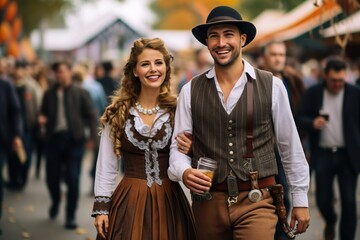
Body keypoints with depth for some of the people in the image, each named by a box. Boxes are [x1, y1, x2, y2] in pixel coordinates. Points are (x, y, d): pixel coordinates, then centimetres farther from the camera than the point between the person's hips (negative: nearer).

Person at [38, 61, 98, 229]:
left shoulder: (80, 93, 3)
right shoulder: (49, 94, 11)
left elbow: (90, 115, 2)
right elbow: (44, 113, 17)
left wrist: (93, 137, -8)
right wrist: (42, 119, -7)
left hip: (73, 139, -3)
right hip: (54, 139, 3)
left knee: (72, 179, -5)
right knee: (52, 177, 8)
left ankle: (70, 216, 5)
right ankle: (55, 202, 40)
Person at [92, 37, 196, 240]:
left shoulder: (178, 110, 1)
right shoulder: (118, 113, 1)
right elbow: (106, 165, 4)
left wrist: (190, 149, -17)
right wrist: (101, 207, -1)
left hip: (170, 202, 1)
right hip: (129, 202, 0)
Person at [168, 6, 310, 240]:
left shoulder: (272, 86, -1)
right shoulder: (190, 91, 2)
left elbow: (290, 146, 6)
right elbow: (178, 147, 3)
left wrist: (300, 199, 8)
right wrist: (184, 172, -19)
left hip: (257, 202, -2)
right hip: (208, 202, 2)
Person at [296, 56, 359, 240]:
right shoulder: (312, 93, 0)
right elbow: (300, 118, 1)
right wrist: (312, 123, -21)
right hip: (322, 154, 1)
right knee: (322, 198, 7)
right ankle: (330, 221, 39)